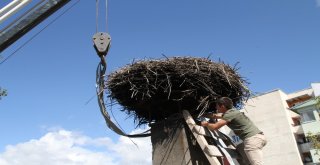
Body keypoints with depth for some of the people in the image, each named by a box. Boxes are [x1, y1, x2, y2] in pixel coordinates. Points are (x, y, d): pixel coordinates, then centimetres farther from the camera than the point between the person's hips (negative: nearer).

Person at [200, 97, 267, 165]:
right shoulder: (231, 111, 20)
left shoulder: (230, 114, -9)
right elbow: (214, 116, 35)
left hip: (253, 138, -10)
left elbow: (214, 127, -14)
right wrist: (201, 115, 40)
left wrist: (206, 124, 7)